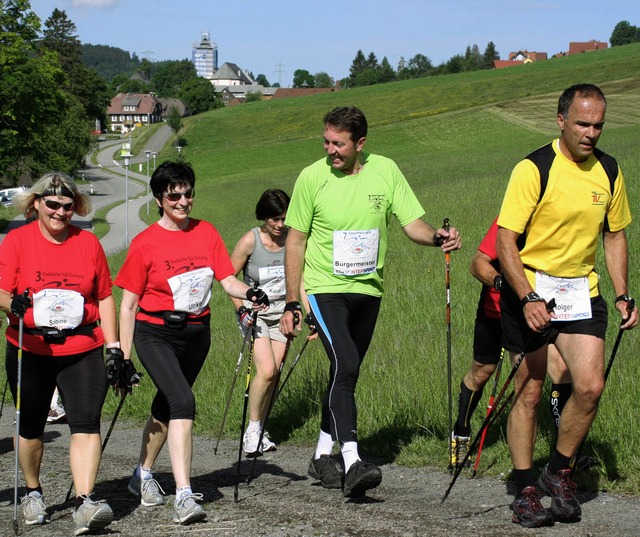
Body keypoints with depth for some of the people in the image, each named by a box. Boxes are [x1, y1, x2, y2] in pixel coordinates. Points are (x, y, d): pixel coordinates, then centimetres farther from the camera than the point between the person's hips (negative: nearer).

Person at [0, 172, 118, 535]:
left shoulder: (88, 242, 5)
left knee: (86, 421, -16)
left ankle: (86, 503, -24)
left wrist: (113, 347, 6)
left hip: (82, 351, 0)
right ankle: (34, 493, 35)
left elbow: (105, 298, 10)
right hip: (29, 352, 0)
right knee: (32, 426, 12)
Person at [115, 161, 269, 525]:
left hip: (197, 333, 5)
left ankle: (143, 475, 40)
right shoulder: (145, 244, -8)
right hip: (156, 334, -5)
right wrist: (124, 358, -7)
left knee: (167, 405, 18)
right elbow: (129, 304, -5)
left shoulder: (207, 233, 3)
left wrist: (250, 293, -24)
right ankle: (184, 497, -26)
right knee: (183, 402, -22)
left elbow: (227, 280, -2)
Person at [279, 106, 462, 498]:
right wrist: (292, 304, -2)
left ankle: (323, 456, 26)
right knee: (345, 367, -21)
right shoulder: (312, 178, -8)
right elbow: (296, 242, -1)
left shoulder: (386, 171, -2)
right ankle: (352, 463, -26)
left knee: (346, 374, 12)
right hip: (325, 289, -4)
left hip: (368, 290, 4)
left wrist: (437, 237, -24)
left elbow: (413, 222, -1)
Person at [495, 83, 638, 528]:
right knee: (529, 392, 0)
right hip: (530, 289, -4)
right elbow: (506, 241, -15)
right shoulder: (533, 170, -13)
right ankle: (526, 490, 13)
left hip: (581, 290, 4)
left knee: (590, 386, -10)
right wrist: (527, 299, -25)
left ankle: (558, 472, 11)